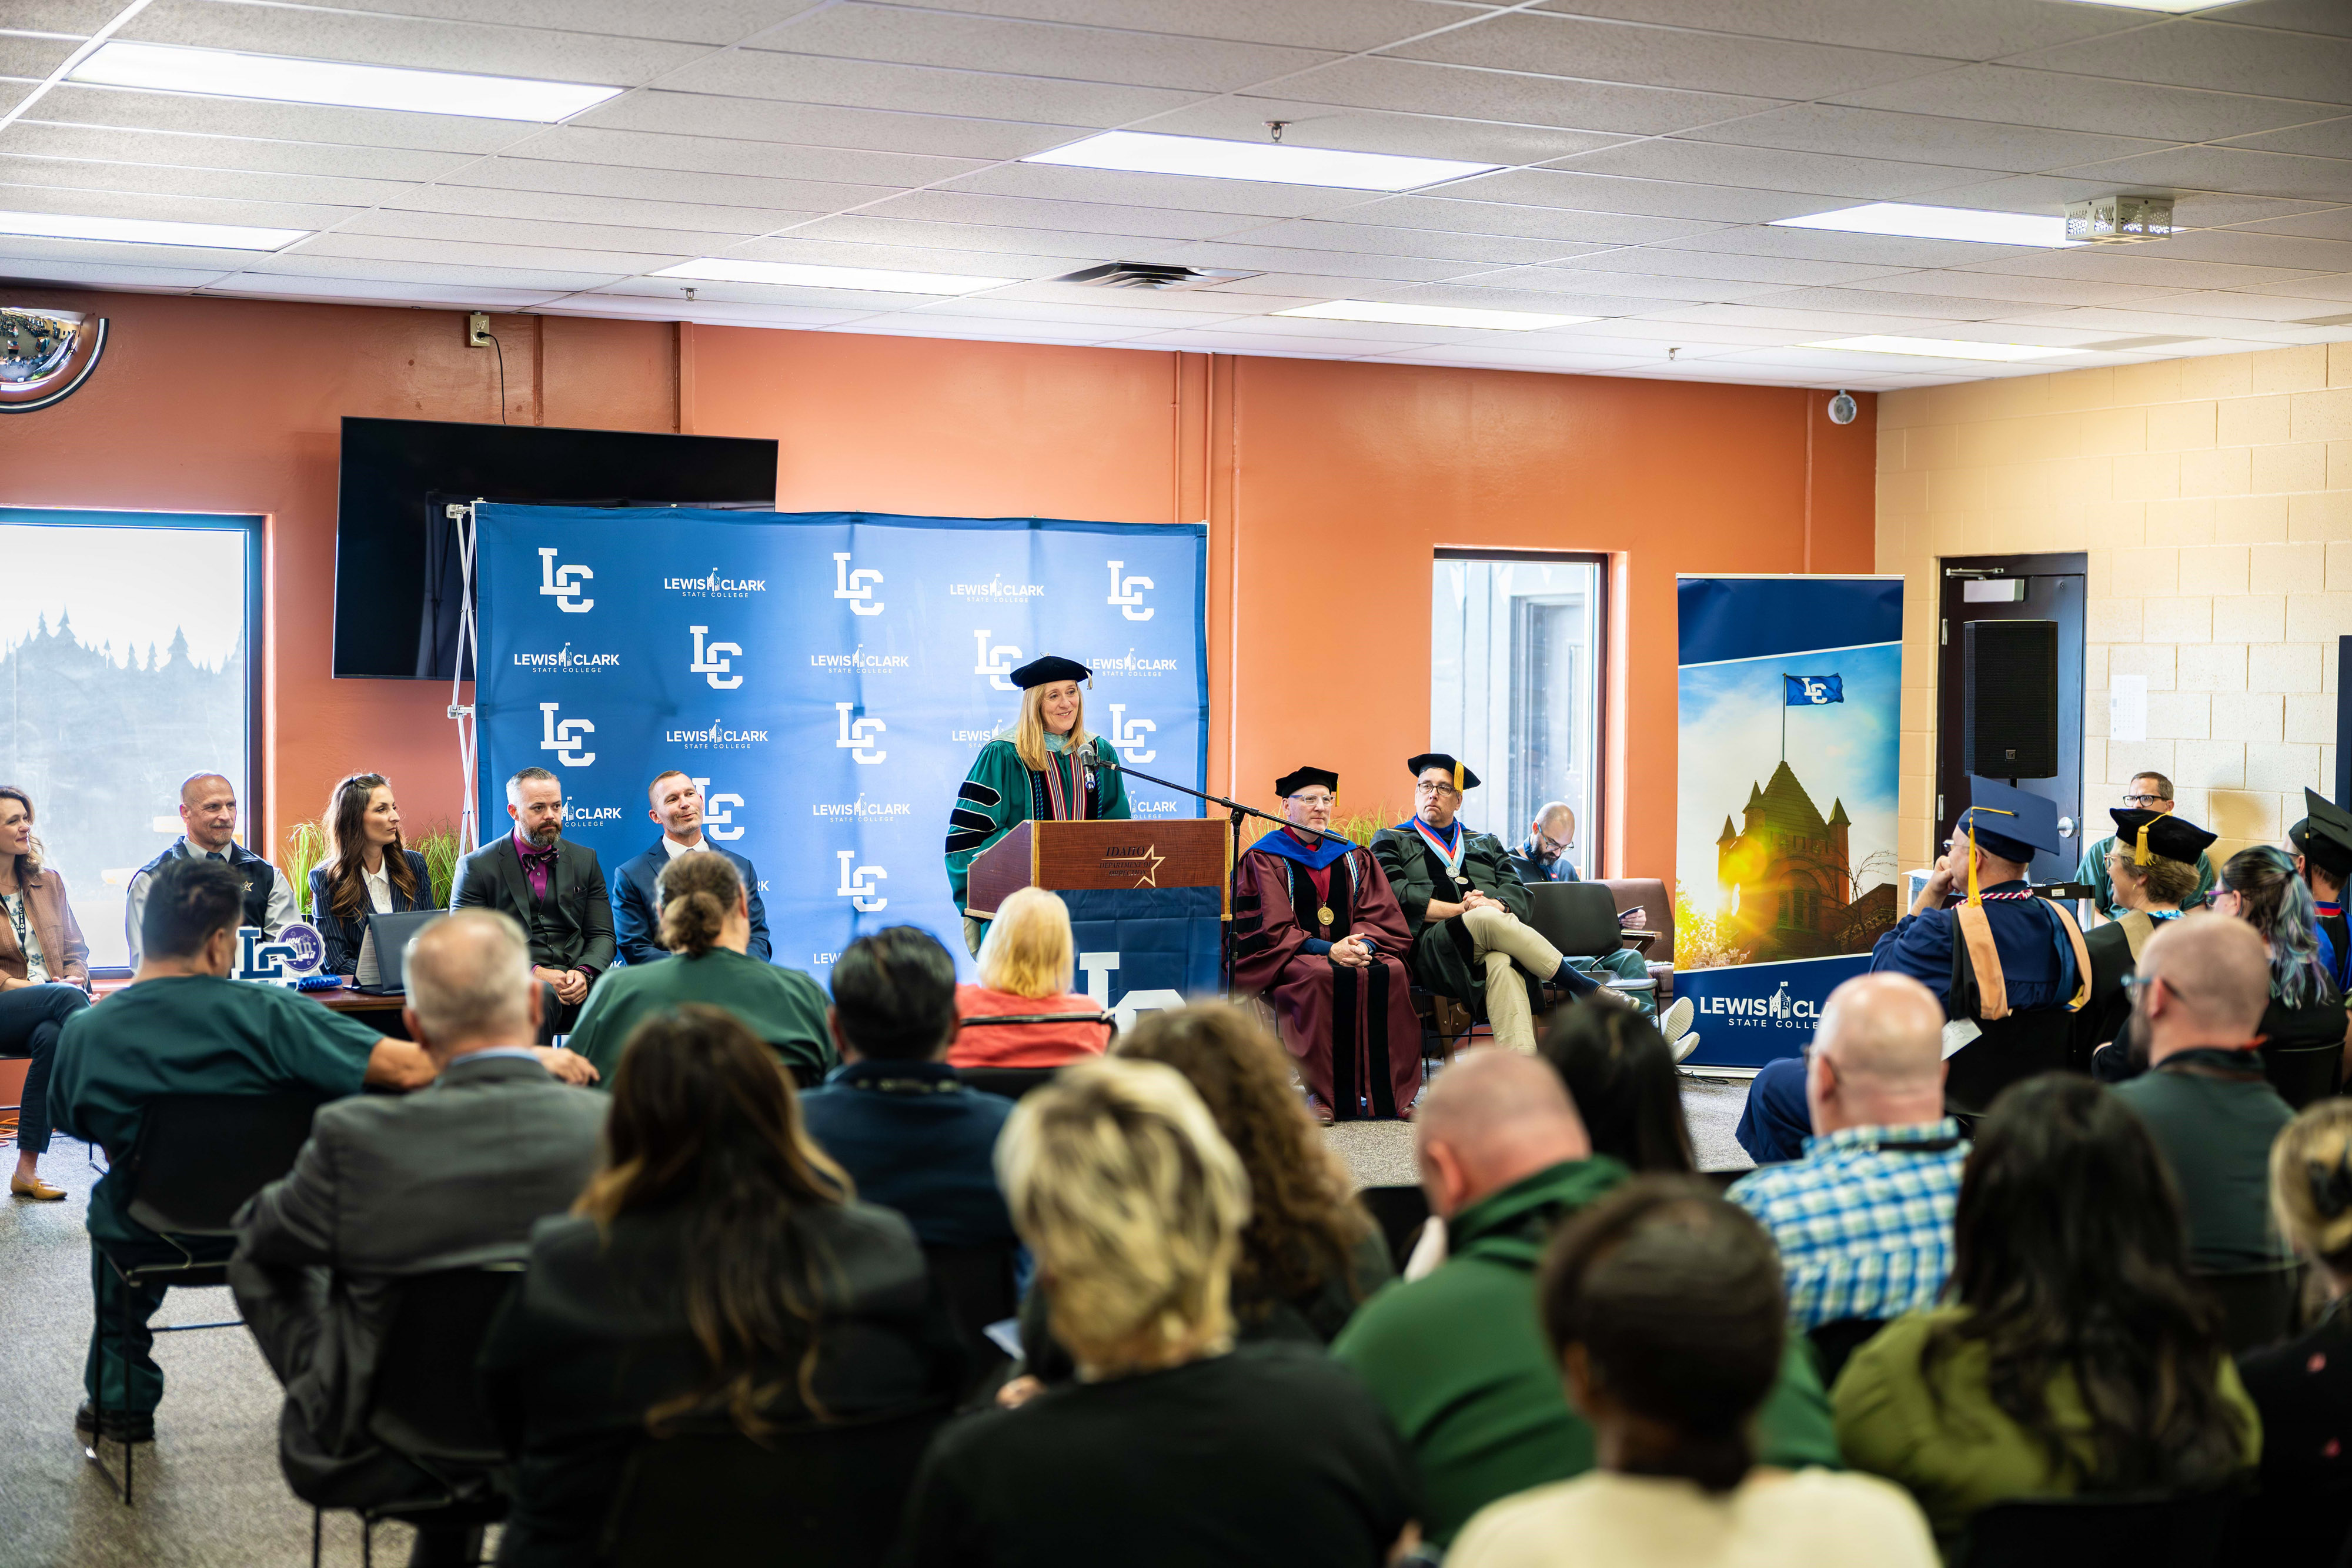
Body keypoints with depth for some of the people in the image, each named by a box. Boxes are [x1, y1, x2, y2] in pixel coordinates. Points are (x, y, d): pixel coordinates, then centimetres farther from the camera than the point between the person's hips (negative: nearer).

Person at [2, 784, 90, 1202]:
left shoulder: (48, 883, 19)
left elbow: (76, 949, 18)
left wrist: (74, 978, -3)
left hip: (53, 1006, 3)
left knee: (51, 1037, -34)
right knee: (64, 998, -34)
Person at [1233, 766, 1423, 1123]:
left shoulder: (1354, 858, 18)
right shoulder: (1263, 860, 5)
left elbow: (1381, 916, 9)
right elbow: (1272, 929, -6)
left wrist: (1363, 945, -15)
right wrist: (1327, 950, -20)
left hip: (1352, 953, 4)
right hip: (1290, 960, -4)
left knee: (1392, 972, -27)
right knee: (1321, 977, -37)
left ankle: (1391, 1093, -25)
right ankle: (1322, 1095, -33)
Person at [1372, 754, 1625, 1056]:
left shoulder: (1486, 844, 32)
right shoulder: (1391, 841, 21)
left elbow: (1520, 895, 15)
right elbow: (1397, 896, 1)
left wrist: (1496, 905, -10)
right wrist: (1460, 910, -9)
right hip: (1432, 948, -2)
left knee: (1501, 963, -38)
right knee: (1488, 920, -36)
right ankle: (1588, 990, -30)